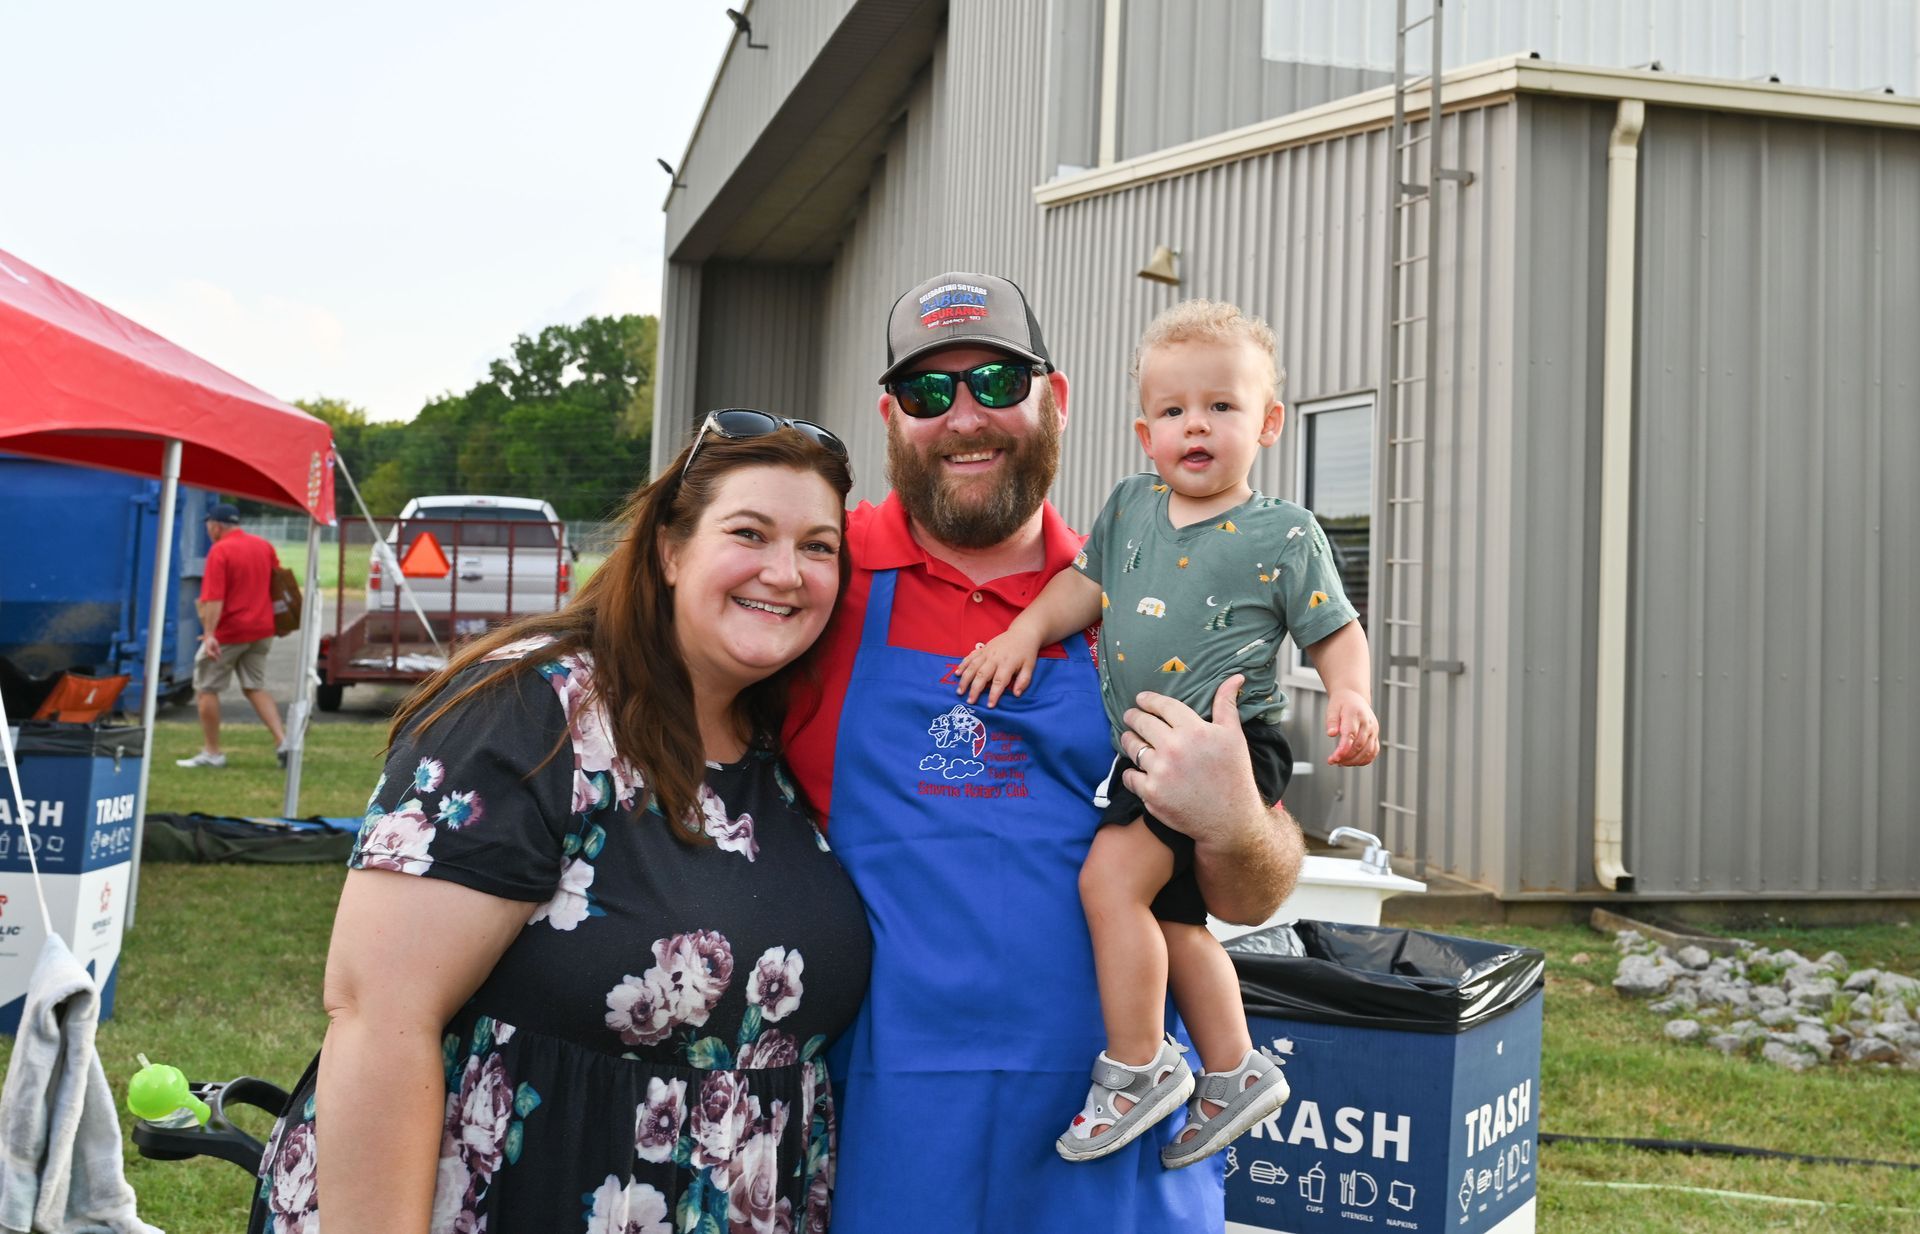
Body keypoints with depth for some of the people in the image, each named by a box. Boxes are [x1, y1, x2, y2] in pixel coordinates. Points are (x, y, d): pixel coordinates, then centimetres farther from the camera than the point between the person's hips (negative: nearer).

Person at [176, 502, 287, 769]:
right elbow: (277, 584, 16)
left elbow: (214, 598, -21)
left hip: (229, 632, -7)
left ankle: (211, 752, 9)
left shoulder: (219, 551, -14)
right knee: (255, 688, 14)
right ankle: (282, 740, -2)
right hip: (262, 629, 7)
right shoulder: (264, 546, 8)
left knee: (206, 688, 7)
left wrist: (209, 633, -26)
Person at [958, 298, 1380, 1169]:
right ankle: (1233, 1073, 31)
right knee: (1174, 919, 15)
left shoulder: (1284, 535, -5)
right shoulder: (1130, 506, 9)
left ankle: (1136, 1068, -4)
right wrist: (1027, 630, -1)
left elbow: (1335, 633, -1)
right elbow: (1085, 584, 15)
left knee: (1110, 879, -18)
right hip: (1148, 754, 7)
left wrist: (1349, 697, -19)